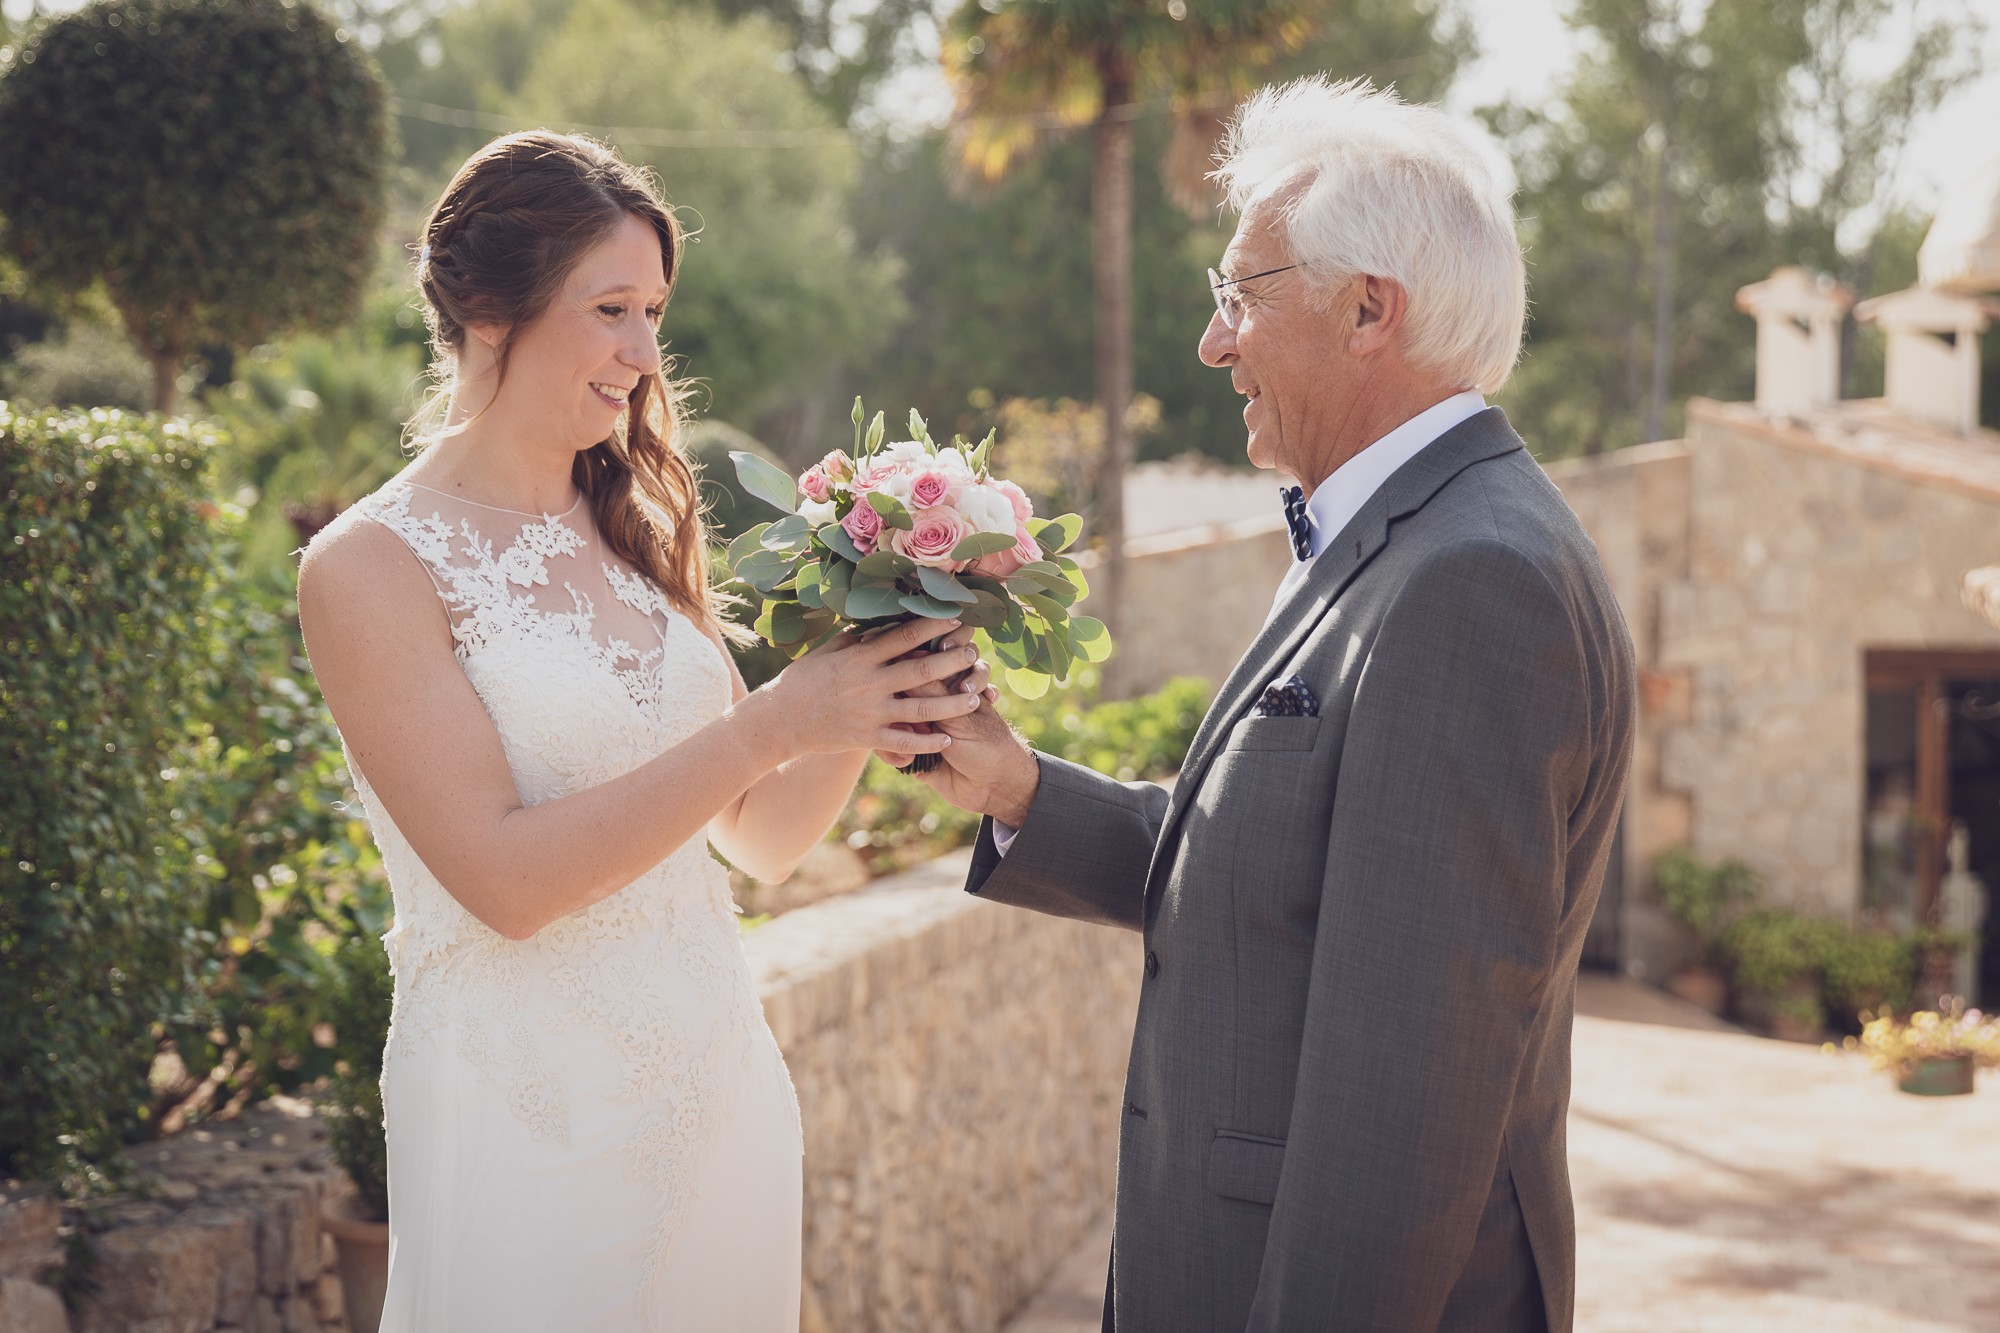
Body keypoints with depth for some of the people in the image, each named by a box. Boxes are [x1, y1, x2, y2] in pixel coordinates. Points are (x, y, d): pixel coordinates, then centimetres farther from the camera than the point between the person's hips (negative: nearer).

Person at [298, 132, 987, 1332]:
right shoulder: (372, 568, -9)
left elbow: (762, 836, 9)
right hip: (533, 1118, -6)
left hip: (724, 1088, 6)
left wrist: (866, 706, -10)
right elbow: (504, 878, -18)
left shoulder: (638, 533, 9)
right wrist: (773, 723, -22)